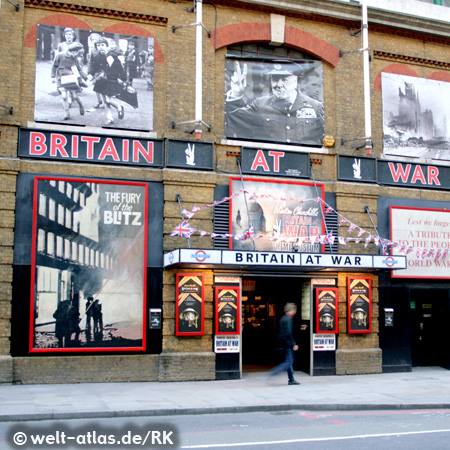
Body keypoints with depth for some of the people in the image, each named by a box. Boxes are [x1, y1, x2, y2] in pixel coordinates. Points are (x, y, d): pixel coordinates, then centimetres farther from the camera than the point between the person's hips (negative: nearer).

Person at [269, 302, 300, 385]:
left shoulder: (283, 319, 14)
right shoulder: (288, 319, -16)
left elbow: (280, 332, 19)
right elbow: (289, 333, -22)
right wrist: (294, 344, -18)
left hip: (284, 342, 10)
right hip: (288, 343, -10)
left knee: (291, 360, 13)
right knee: (289, 361, -8)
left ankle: (291, 380, 16)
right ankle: (273, 372, -13)